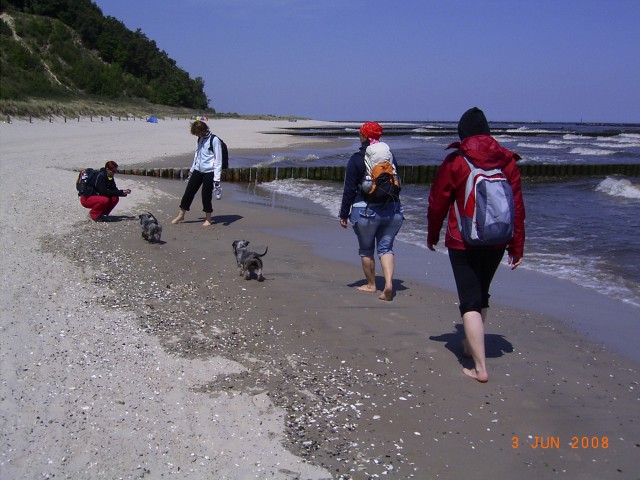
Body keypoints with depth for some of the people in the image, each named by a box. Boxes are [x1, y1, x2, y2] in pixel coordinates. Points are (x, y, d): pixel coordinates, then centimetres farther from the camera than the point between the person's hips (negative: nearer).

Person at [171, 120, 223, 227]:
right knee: (189, 191, 8)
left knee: (206, 195, -1)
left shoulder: (214, 140, -13)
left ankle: (208, 219, 16)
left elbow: (218, 160, -15)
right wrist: (192, 169, 25)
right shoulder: (200, 139, 10)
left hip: (209, 172, -7)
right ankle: (181, 215, 21)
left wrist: (217, 178, -18)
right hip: (198, 170, 7)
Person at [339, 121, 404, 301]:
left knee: (366, 249, 13)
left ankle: (371, 285, 22)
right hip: (392, 210, 4)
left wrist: (344, 214, 0)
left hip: (365, 210, -4)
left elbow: (349, 189, -7)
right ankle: (389, 283, -11)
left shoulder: (357, 159, -7)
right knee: (386, 247, 8)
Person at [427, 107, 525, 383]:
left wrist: (432, 235, 11)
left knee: (470, 302, -2)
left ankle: (480, 367, -7)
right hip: (496, 243, 5)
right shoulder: (507, 161, 0)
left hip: (463, 242, -4)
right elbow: (517, 206, 1)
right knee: (482, 295, 23)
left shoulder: (455, 161, -9)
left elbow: (438, 202, -4)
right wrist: (517, 246, 6)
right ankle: (470, 345, 40)